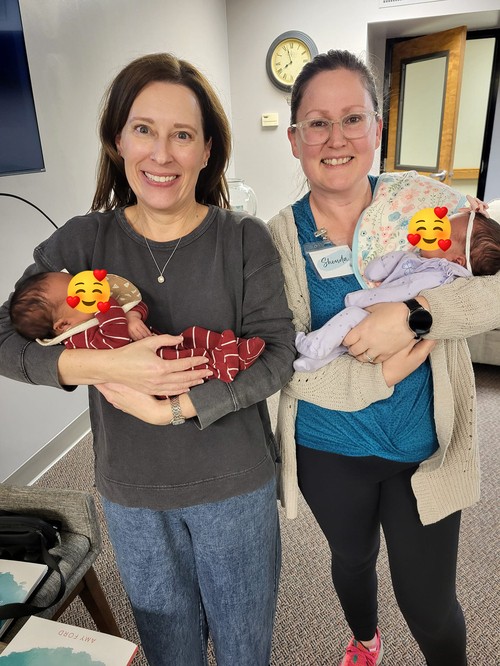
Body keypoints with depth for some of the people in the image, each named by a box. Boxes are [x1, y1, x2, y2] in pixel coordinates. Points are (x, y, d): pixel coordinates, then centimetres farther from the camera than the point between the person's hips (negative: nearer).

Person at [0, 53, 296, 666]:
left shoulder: (244, 239, -10)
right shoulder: (83, 240, -6)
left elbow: (276, 353, -14)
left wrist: (176, 407, -23)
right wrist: (107, 366, -24)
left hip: (234, 485, -1)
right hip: (132, 496, 2)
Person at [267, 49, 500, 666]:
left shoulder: (422, 199, -9)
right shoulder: (278, 237, -11)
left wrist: (413, 314, -29)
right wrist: (384, 370, -23)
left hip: (424, 448, -1)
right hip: (329, 451, 1)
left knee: (429, 602, 11)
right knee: (352, 558, 28)